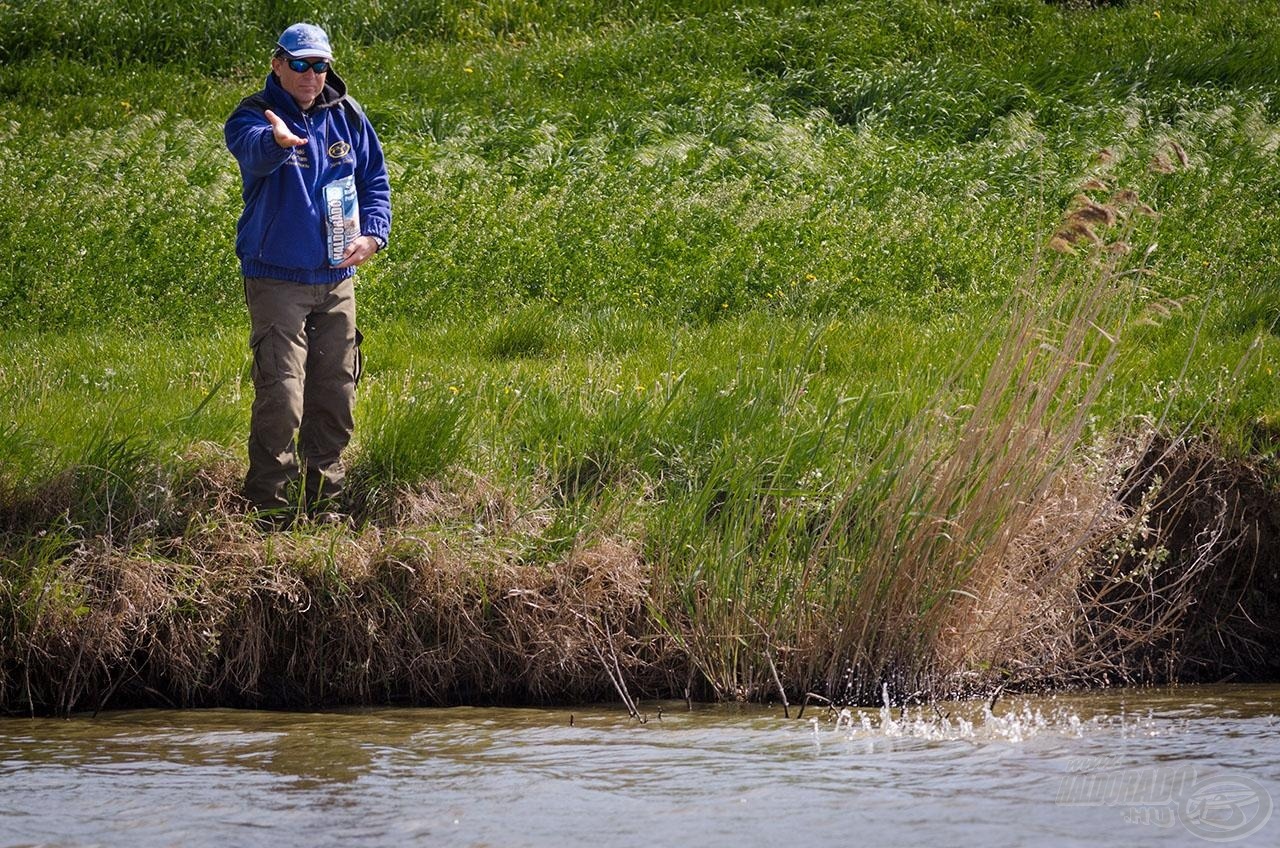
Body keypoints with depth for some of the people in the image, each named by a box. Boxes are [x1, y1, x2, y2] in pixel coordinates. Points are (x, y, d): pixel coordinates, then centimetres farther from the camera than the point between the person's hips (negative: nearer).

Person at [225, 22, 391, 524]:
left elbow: (374, 181, 17)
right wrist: (278, 139, -59)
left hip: (336, 280, 5)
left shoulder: (347, 117, 6)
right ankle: (268, 509, -7)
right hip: (276, 280, -5)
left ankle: (324, 502, 22)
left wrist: (372, 235, -2)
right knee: (280, 399, -14)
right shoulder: (256, 115, -10)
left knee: (335, 400, 10)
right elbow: (252, 148, -34)